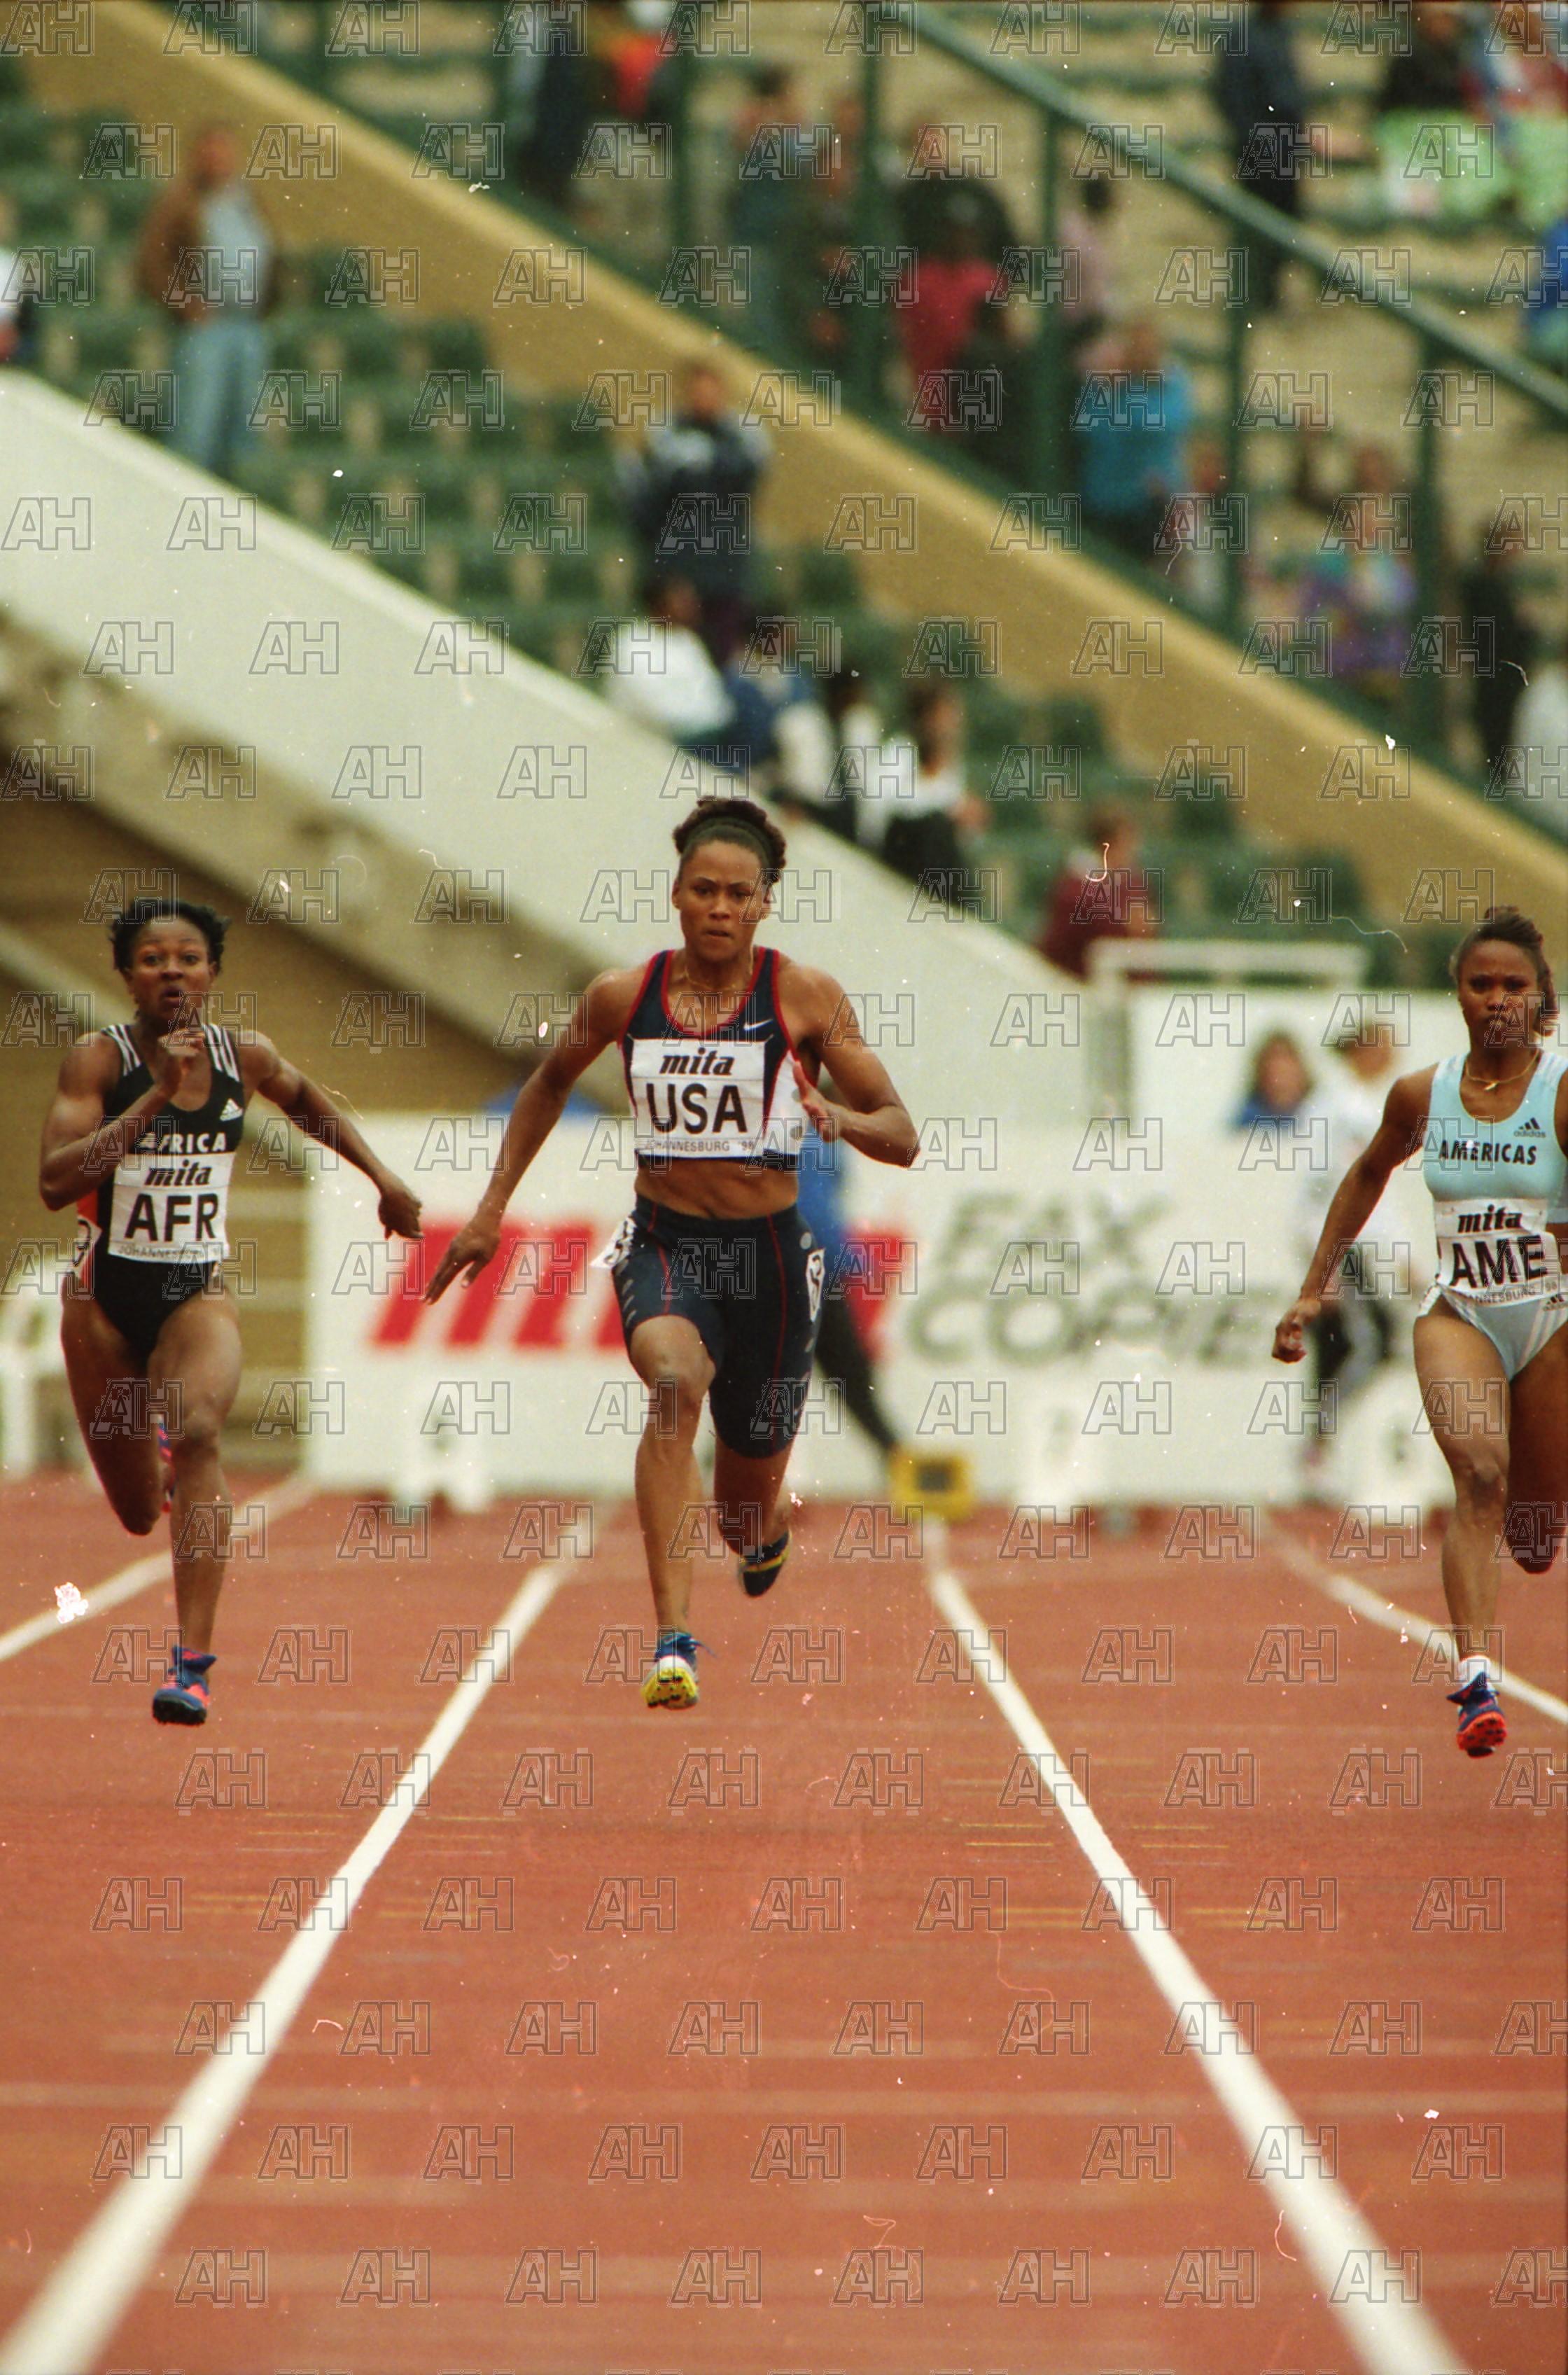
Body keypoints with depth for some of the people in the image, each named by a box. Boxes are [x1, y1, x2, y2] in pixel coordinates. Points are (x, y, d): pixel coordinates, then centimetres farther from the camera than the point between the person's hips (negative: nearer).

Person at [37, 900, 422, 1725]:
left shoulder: (245, 1059, -4)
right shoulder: (99, 1059, -14)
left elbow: (308, 1102, 21)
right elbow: (56, 1181, -27)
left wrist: (381, 1178, 19)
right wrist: (156, 1096, -31)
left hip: (197, 1289, 1)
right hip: (107, 1292, -1)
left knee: (198, 1430, -30)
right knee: (138, 1512, 11)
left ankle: (193, 1663, -32)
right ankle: (166, 1470, 54)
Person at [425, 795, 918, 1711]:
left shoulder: (806, 997, -6)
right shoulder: (624, 997, 0)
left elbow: (903, 1138, -5)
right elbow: (550, 1084, 21)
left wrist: (839, 1118, -27)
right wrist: (494, 1207, 18)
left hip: (769, 1255, 0)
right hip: (664, 1247, 0)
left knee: (747, 1518, 10)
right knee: (675, 1381, -35)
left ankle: (768, 1532, 53)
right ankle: (675, 1638, -40)